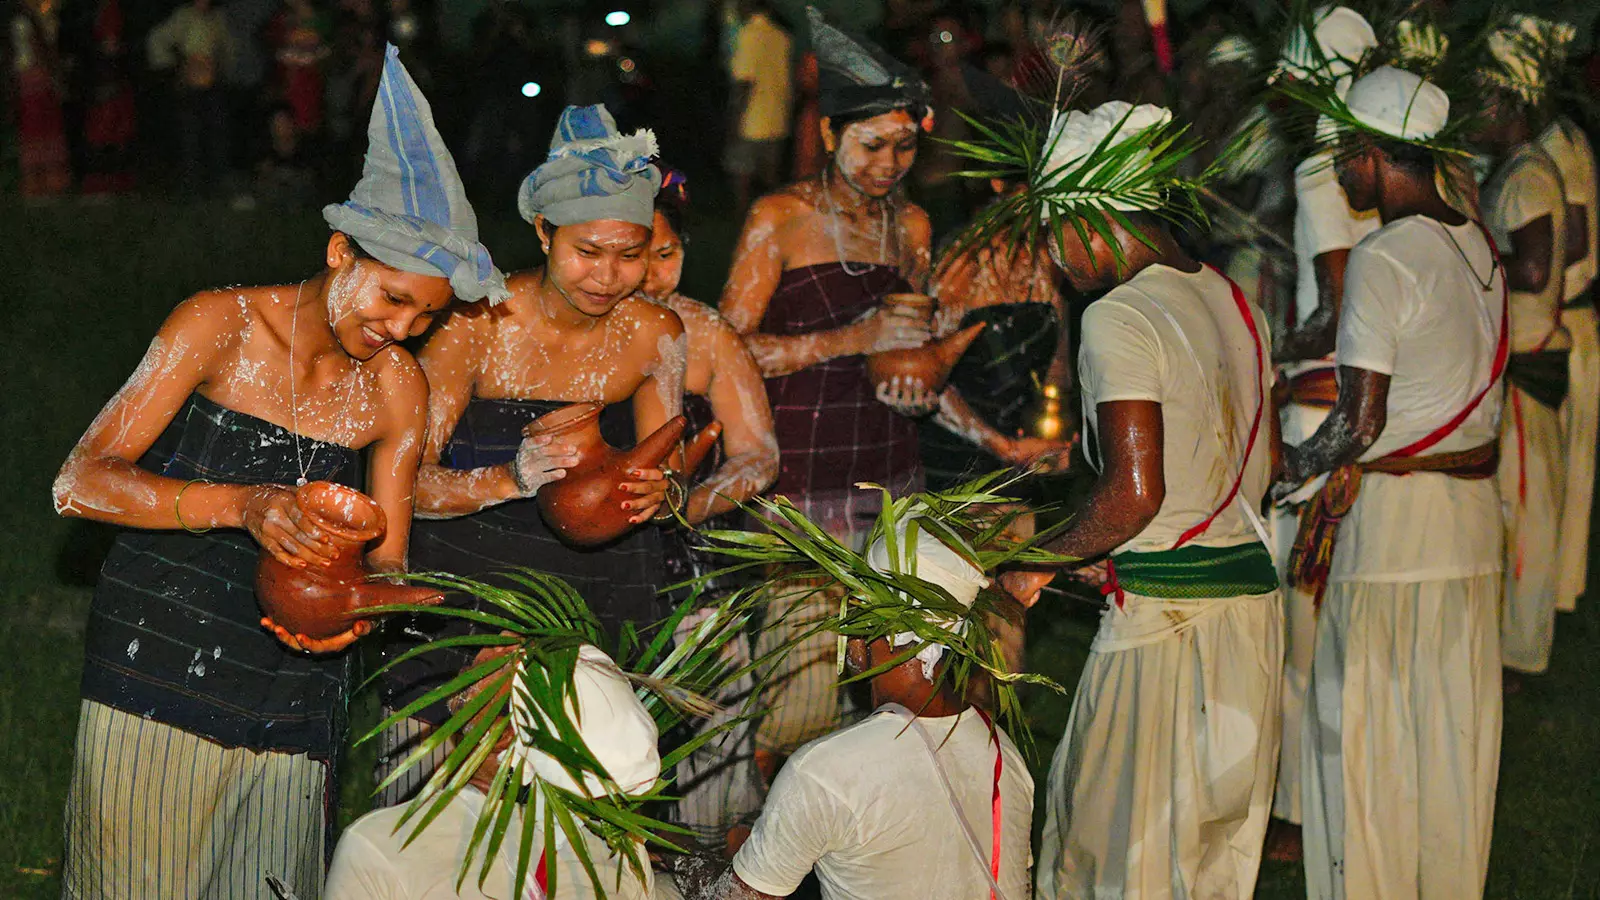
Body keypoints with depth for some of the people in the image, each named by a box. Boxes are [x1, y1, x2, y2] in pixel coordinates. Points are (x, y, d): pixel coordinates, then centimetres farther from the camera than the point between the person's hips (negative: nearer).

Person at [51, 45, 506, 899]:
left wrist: (356, 610, -18)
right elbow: (79, 484, -14)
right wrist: (241, 505, -28)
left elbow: (386, 558, 7)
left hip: (290, 701, 3)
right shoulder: (221, 325, -9)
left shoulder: (398, 388, 2)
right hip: (155, 679, -3)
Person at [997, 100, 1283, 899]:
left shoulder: (1117, 317, -14)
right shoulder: (1234, 303, 11)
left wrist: (1042, 563, -8)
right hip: (1251, 593, 8)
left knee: (1122, 834, 4)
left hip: (1161, 611, -8)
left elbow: (1134, 493, -21)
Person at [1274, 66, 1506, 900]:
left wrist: (1296, 464, 0)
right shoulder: (1477, 245, 8)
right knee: (1455, 726, 13)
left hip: (1389, 516, -7)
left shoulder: (1380, 259, -15)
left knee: (1363, 731, 2)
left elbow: (1363, 420, -18)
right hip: (1473, 516, 7)